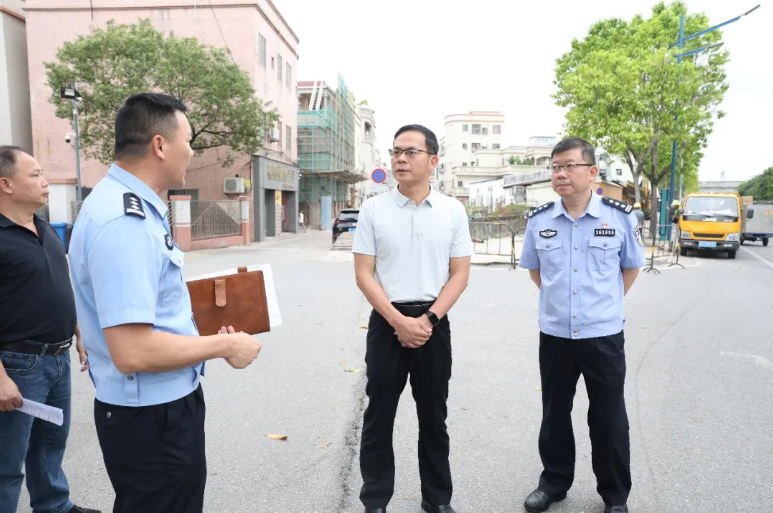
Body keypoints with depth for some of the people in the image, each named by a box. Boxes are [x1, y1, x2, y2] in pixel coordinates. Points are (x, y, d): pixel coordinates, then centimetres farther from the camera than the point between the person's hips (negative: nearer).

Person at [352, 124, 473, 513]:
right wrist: (398, 321, -13)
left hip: (434, 323, 1)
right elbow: (363, 274, -4)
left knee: (433, 416, 13)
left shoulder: (453, 211, 1)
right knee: (379, 414, 8)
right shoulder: (373, 209, -2)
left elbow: (460, 274, 1)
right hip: (386, 321, 0)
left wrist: (428, 319, -11)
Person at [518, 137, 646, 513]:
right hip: (554, 336, 2)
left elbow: (631, 266, 9)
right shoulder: (538, 220, -2)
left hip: (604, 336, -2)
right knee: (554, 416, 15)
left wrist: (606, 303, 10)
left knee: (608, 420, 10)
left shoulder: (620, 217, -7)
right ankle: (554, 483, 35)